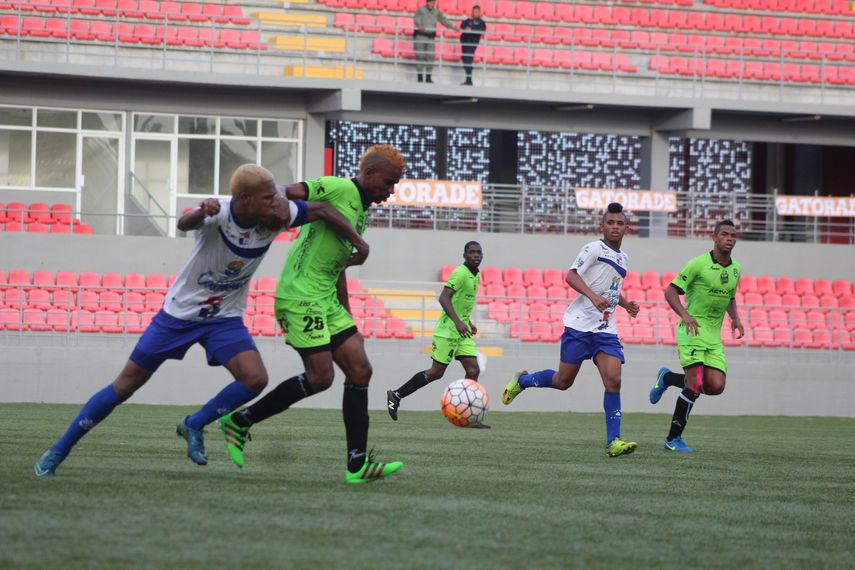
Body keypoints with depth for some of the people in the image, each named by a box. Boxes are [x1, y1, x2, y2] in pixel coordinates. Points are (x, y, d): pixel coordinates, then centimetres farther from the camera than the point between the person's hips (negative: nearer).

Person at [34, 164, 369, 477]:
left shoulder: (276, 216, -15)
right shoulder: (219, 214, -28)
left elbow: (321, 210, -2)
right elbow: (185, 224, -49)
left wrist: (358, 242, -4)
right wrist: (202, 213, -71)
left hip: (225, 319, 4)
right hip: (180, 312, -4)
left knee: (255, 379, -19)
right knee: (127, 384, 1)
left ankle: (194, 426, 5)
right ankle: (58, 451, 13)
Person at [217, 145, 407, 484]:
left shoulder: (362, 213, 19)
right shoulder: (339, 189, -10)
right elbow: (289, 193, -20)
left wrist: (347, 319, 22)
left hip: (326, 300, 10)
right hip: (300, 296, -10)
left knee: (359, 370, -1)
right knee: (320, 377, -12)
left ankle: (358, 465, -3)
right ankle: (240, 421, 4)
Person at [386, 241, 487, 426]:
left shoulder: (476, 275, 14)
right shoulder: (460, 273, -15)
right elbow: (444, 298, -24)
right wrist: (458, 322, -30)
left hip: (462, 332, 9)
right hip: (447, 330, -9)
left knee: (473, 370, -1)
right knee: (436, 372, -7)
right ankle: (396, 395, 5)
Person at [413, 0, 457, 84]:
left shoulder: (436, 12, 11)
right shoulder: (420, 11, -3)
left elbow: (444, 20, 8)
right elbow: (416, 20, -19)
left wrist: (453, 27, -6)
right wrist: (420, 26, -41)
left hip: (431, 36, 4)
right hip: (420, 36, -4)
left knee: (430, 57, -3)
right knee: (420, 56, -5)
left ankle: (428, 77, 1)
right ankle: (420, 77, -2)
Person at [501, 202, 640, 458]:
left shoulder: (622, 258, 19)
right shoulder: (594, 248, -5)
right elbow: (571, 275, -16)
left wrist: (626, 304, 17)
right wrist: (593, 296, -30)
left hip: (606, 330, 6)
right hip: (580, 325, -6)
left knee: (613, 381, -12)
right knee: (563, 381, 2)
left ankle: (613, 441, -13)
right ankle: (522, 381, 30)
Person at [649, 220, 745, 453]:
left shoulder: (735, 269, 11)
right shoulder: (699, 264, -9)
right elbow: (671, 291, -7)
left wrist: (736, 318, 8)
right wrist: (685, 315, -22)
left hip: (714, 336, 6)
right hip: (693, 329, -6)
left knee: (716, 386, -5)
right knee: (695, 385, -15)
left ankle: (668, 378, 20)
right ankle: (673, 438, -4)